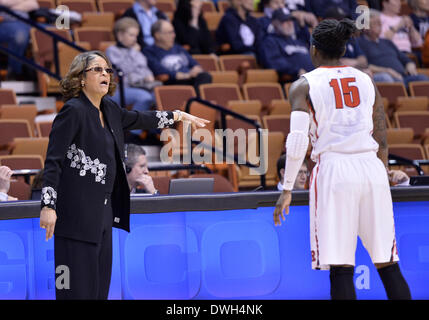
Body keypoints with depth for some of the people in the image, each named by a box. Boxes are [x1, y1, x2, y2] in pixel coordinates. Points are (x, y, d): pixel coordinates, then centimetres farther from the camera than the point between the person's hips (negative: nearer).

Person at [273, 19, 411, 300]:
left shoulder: (304, 86, 3)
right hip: (372, 170, 3)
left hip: (333, 171, -3)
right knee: (388, 265, 8)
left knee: (341, 268, -2)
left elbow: (297, 142, -9)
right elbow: (382, 143, 14)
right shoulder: (367, 81, 14)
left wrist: (287, 190, -3)